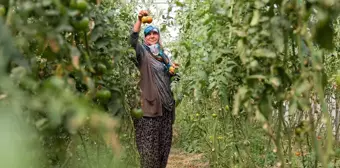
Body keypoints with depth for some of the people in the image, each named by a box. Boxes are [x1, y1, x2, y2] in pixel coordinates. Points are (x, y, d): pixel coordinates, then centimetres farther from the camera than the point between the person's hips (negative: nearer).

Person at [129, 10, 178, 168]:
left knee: (164, 140, 10)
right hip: (150, 103, -6)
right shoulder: (143, 52, 0)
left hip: (165, 103, 7)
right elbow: (133, 40, -19)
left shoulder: (163, 55, 19)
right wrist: (139, 20, -29)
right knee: (149, 142, -7)